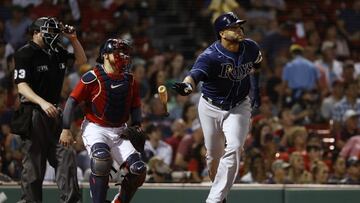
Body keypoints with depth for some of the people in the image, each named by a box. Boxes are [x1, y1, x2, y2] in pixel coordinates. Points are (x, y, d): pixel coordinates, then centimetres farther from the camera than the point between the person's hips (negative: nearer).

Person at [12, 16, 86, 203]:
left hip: (53, 112, 7)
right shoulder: (25, 54, -9)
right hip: (33, 114, -7)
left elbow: (81, 61, 24)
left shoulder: (56, 51, 12)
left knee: (66, 155, 0)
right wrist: (42, 102, -31)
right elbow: (22, 86, -16)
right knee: (34, 161, -3)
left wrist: (73, 39, 9)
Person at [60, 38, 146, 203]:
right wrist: (65, 129, -14)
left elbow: (135, 107, 18)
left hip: (119, 132, 5)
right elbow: (72, 101, -8)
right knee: (101, 157, -35)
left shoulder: (130, 81, 8)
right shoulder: (92, 77, -9)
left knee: (138, 170, -9)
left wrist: (136, 127, 0)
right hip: (95, 128, -5)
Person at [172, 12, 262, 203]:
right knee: (214, 154, 9)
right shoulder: (210, 56, -26)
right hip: (211, 108, -2)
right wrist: (186, 86, -68)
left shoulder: (250, 48, -10)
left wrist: (255, 89, 13)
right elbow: (195, 74, -46)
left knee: (233, 149, -17)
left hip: (239, 108, 2)